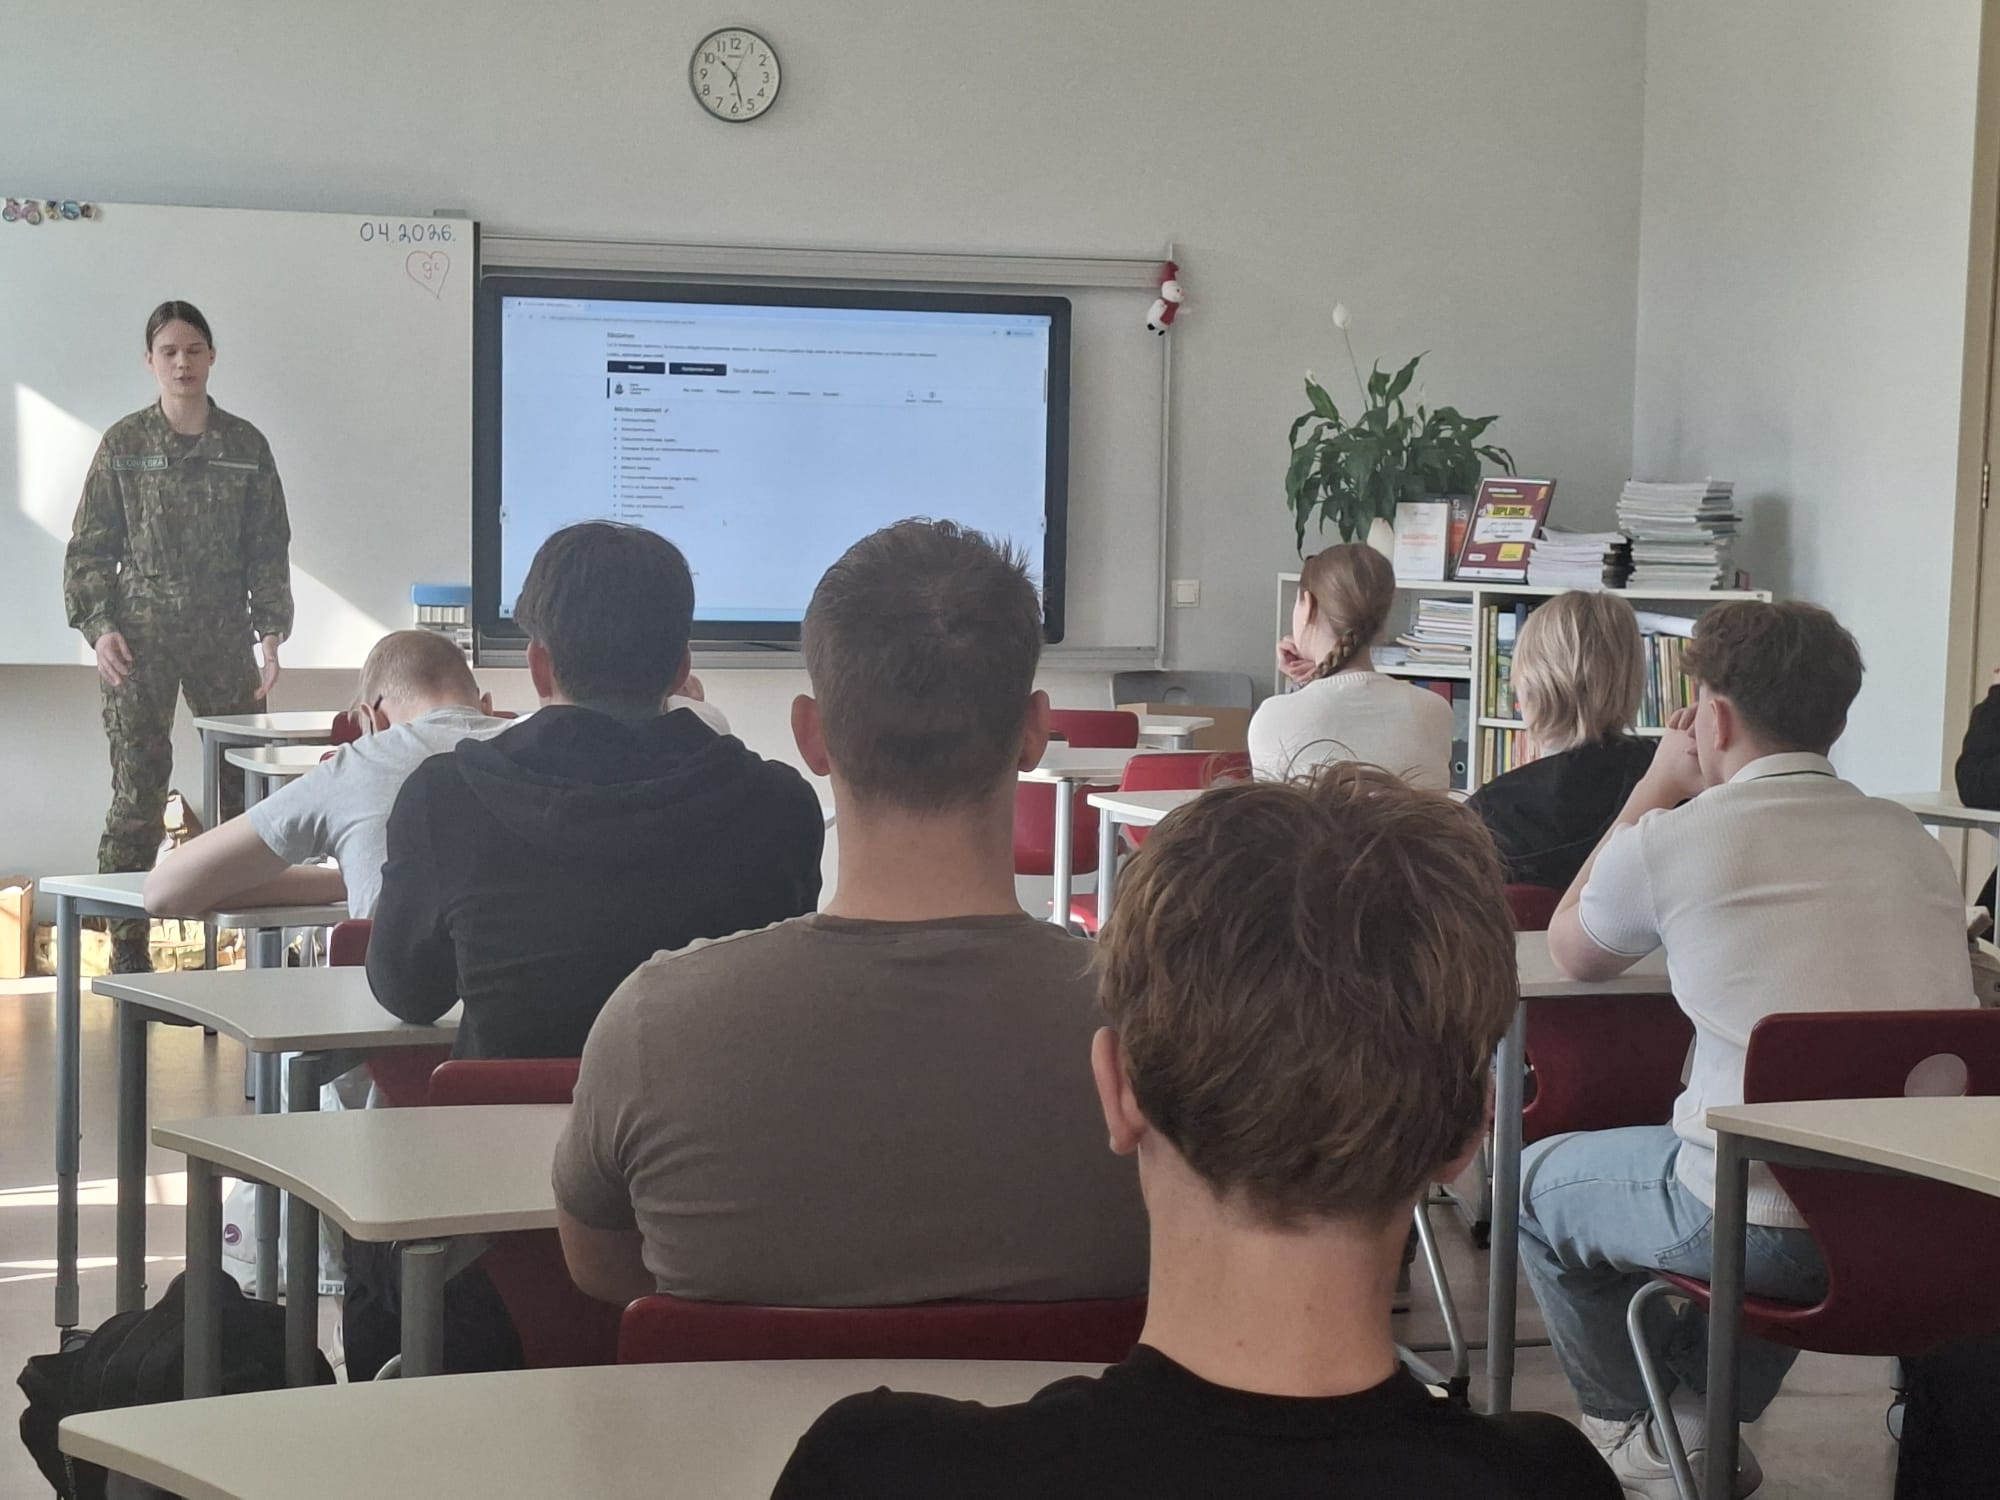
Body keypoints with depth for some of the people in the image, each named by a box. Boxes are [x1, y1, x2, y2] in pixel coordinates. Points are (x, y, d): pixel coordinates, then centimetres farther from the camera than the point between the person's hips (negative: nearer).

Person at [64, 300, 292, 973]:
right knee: (137, 792, -3)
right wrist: (98, 626, -6)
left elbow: (268, 549, 8)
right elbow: (90, 547, 5)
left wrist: (271, 632, 0)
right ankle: (128, 954, 2)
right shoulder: (124, 443, 4)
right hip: (140, 638, -1)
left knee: (246, 788, 0)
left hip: (225, 636, 2)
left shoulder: (246, 446, 7)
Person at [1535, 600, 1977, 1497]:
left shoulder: (1672, 842, -6)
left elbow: (1573, 956, 15)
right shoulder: (1912, 842, 9)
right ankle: (1709, 1420, 44)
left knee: (1541, 1181, 22)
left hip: (1774, 1234, -6)